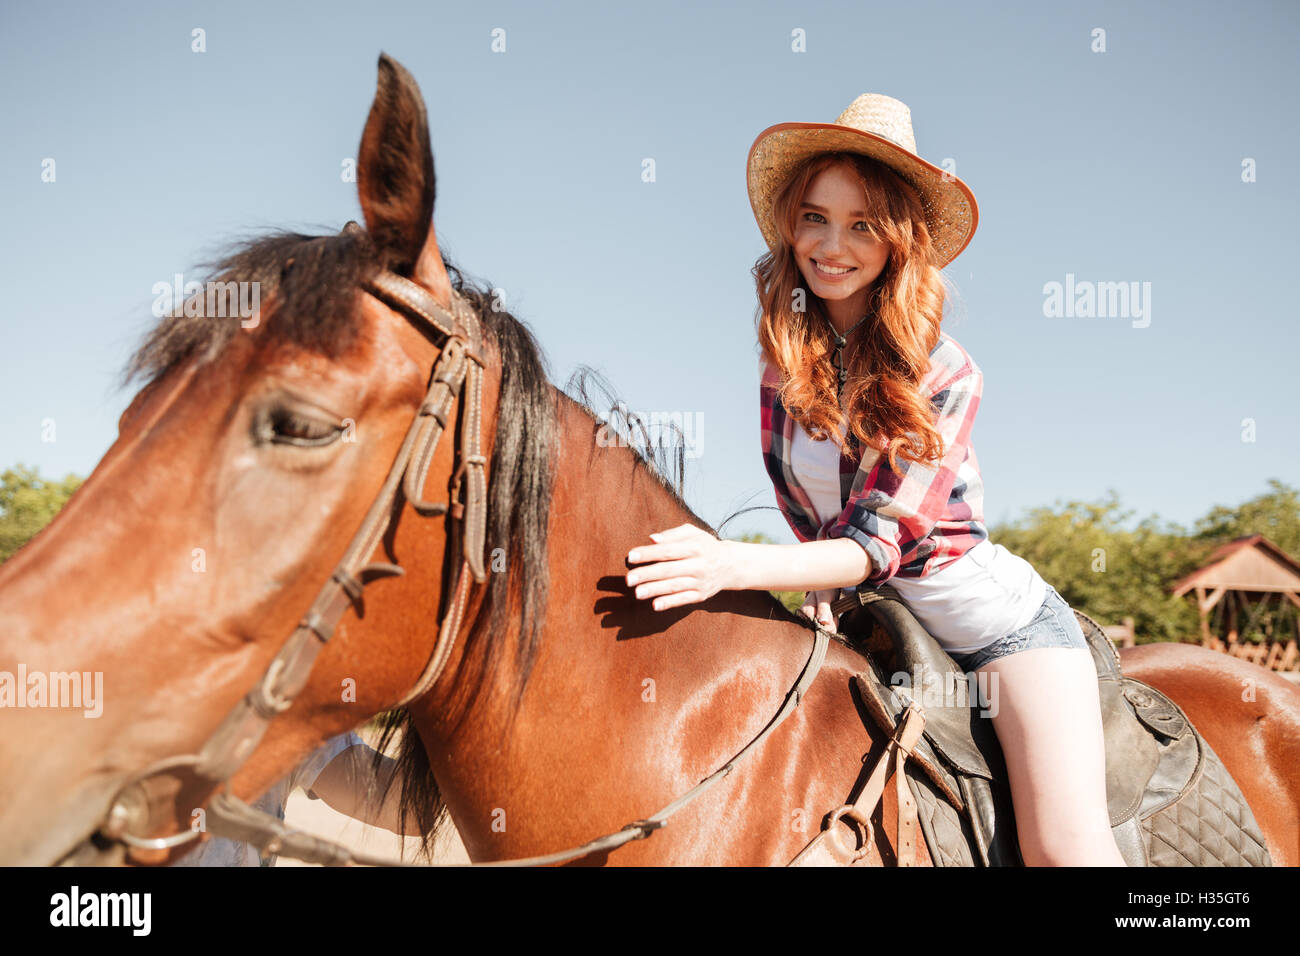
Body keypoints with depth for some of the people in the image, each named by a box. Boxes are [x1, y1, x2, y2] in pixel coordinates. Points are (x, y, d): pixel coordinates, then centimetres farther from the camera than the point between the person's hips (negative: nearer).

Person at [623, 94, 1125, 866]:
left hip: (1000, 623, -4)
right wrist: (823, 592, -10)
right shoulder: (786, 364, -1)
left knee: (1067, 848, -20)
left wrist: (732, 566, -37)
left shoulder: (945, 375, -15)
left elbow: (882, 540, -23)